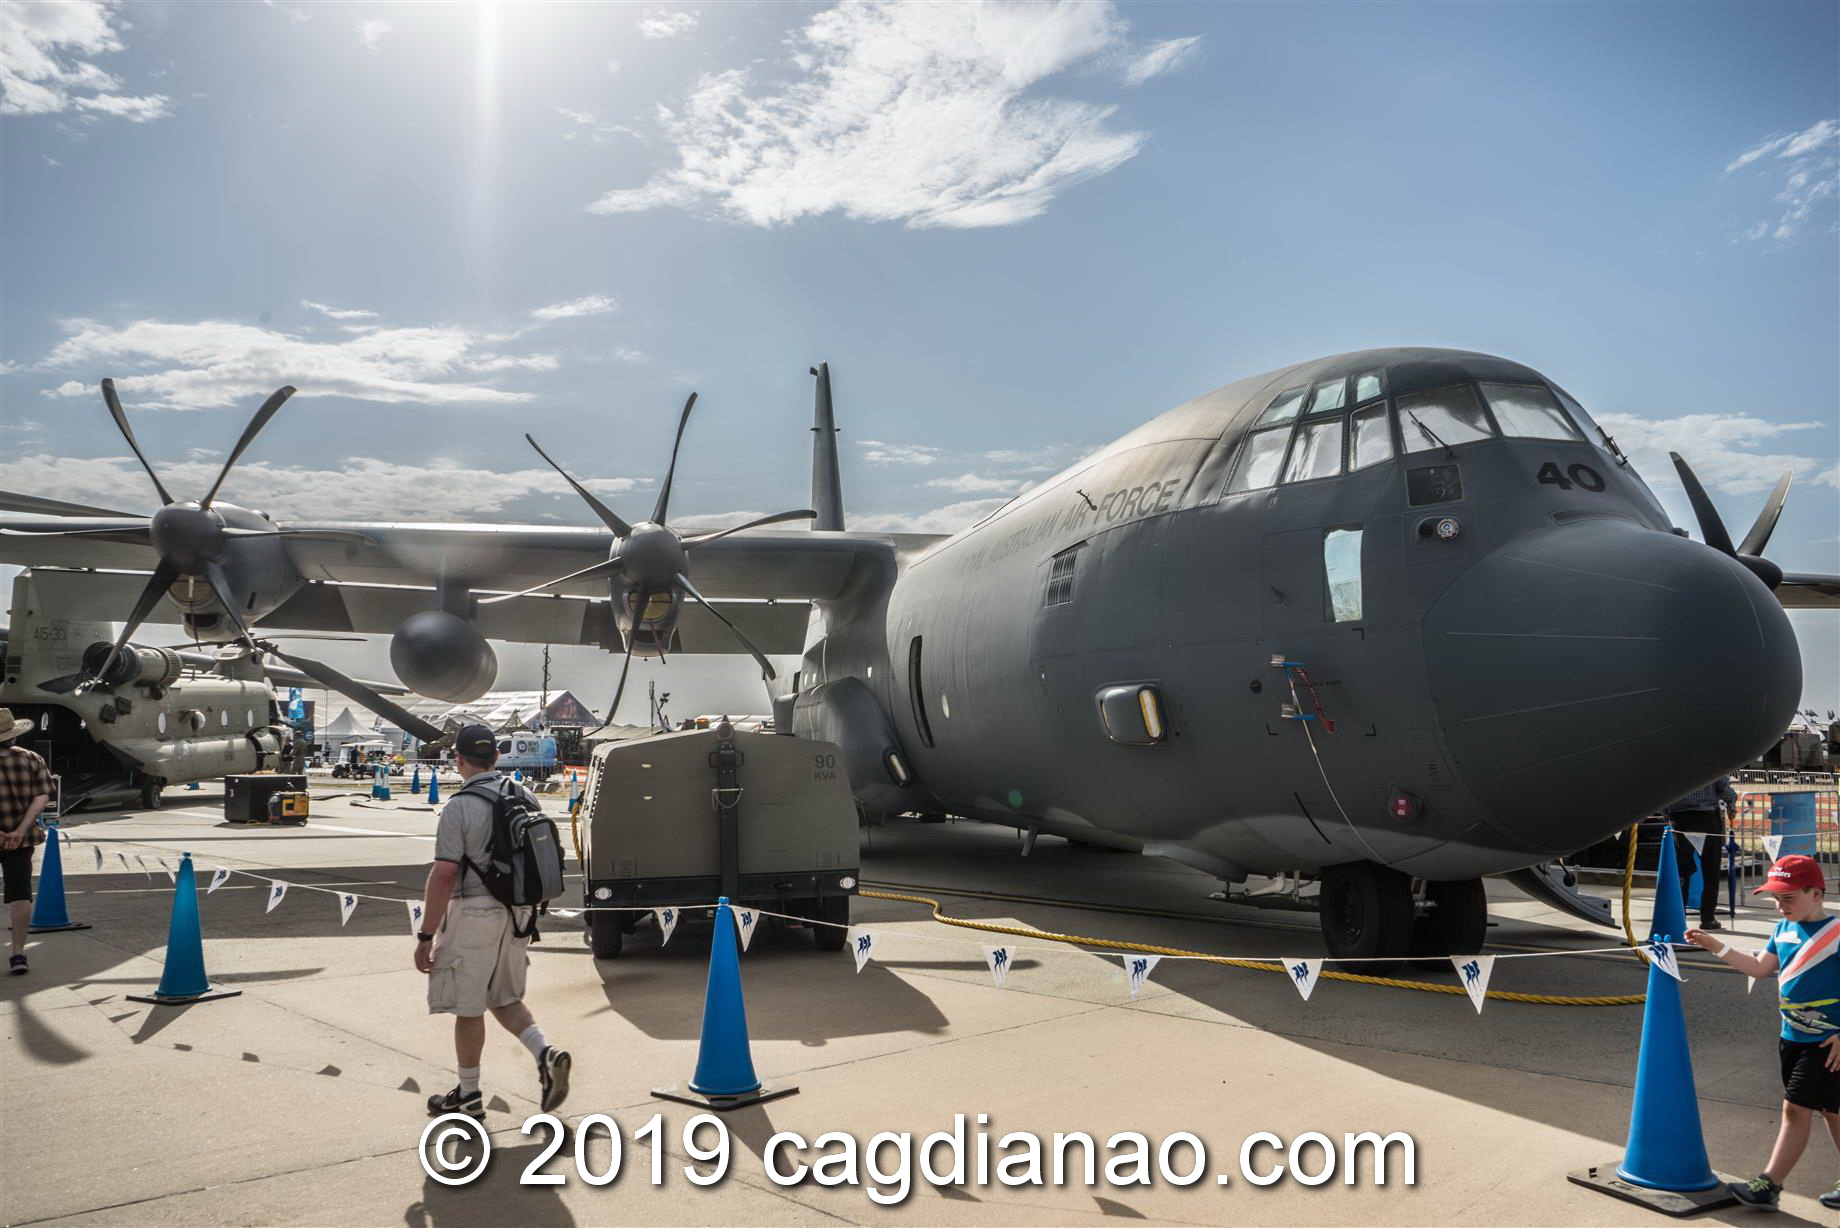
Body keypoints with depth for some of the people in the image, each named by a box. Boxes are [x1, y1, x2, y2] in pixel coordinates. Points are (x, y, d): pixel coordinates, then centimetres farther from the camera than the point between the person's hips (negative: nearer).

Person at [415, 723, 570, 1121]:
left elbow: (443, 875, -18)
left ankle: (469, 1095, 16)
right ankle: (545, 1053, 0)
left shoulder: (460, 807, -14)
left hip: (475, 913, -7)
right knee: (504, 998, 20)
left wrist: (426, 935, -12)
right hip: (517, 913, 7)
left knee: (468, 1008, 6)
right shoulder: (526, 798, 7)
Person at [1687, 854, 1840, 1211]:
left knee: (1796, 1107, -5)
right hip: (1792, 1037, 7)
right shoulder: (1784, 929, 7)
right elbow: (1760, 967, 15)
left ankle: (1768, 1185, 0)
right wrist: (1715, 946, 6)